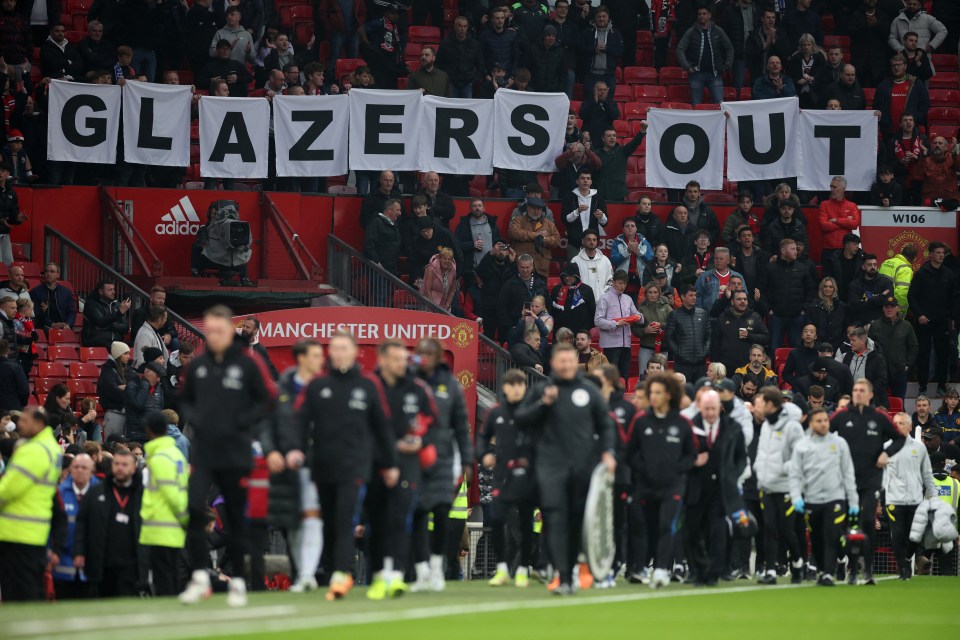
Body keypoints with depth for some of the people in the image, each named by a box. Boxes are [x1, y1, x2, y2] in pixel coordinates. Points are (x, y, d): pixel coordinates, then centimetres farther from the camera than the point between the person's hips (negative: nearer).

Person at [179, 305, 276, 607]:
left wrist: (242, 423, -11)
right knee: (195, 509, -14)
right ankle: (199, 577, -8)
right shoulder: (197, 364, 7)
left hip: (235, 454, -2)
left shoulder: (248, 362, -4)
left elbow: (268, 398, -2)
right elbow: (185, 399, 20)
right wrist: (194, 419, 1)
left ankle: (237, 582, 16)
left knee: (235, 519, 6)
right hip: (202, 452, 2)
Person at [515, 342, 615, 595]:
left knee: (577, 520, 6)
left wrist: (608, 452, 2)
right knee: (556, 519, -13)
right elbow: (520, 419, 2)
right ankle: (563, 577, -18)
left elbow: (605, 424, 15)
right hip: (552, 464, -2)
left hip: (584, 466, 2)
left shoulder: (589, 391, 9)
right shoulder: (542, 390, 6)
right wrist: (543, 403, -11)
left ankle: (572, 570, 18)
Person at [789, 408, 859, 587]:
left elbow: (848, 473, 5)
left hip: (835, 499, -2)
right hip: (811, 501, 2)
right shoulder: (801, 446, 5)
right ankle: (823, 569, 26)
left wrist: (853, 501, 2)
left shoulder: (839, 443, 4)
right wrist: (796, 497, -12)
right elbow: (795, 475, 3)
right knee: (817, 540, 10)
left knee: (832, 538, -12)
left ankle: (828, 574, -13)